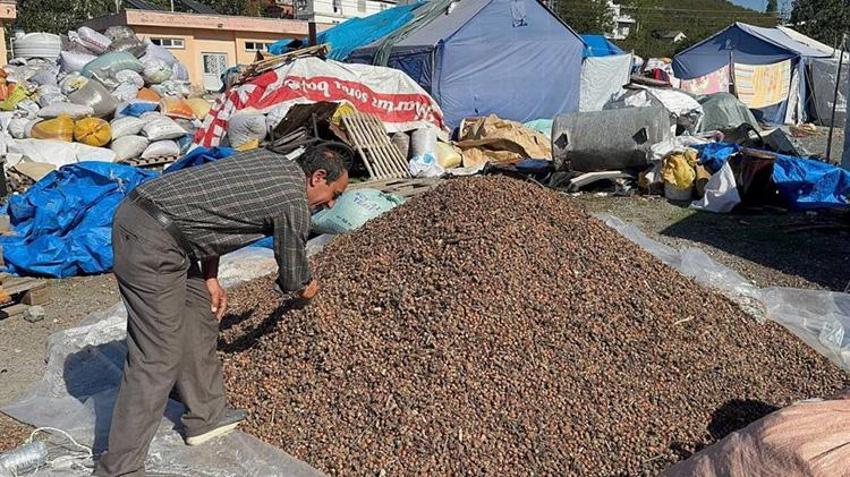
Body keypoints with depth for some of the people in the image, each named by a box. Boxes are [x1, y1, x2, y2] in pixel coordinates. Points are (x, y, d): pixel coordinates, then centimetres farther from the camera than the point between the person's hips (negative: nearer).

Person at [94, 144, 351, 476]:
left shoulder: (268, 161, 16)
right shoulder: (295, 204, -8)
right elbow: (291, 277, 6)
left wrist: (211, 278, 17)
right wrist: (306, 289, 29)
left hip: (135, 211, 10)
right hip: (152, 243, -10)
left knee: (200, 310, 18)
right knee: (158, 359, -4)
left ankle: (205, 416, 31)